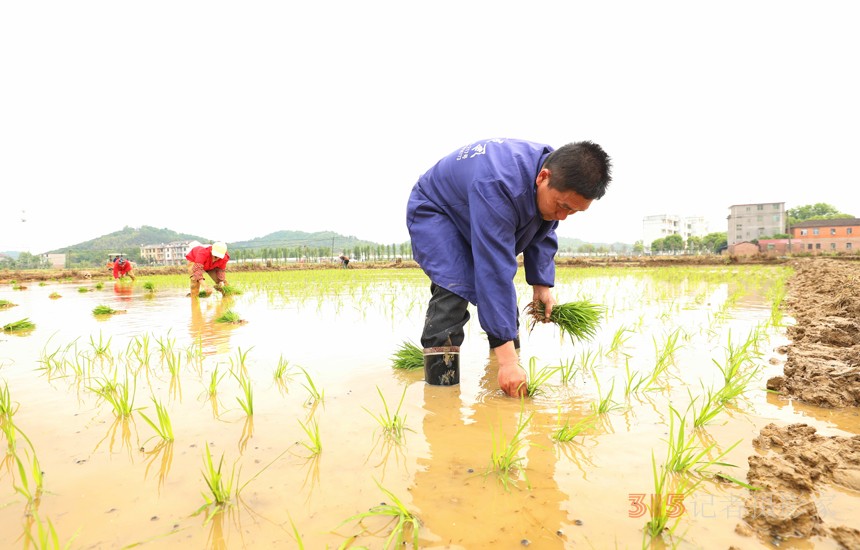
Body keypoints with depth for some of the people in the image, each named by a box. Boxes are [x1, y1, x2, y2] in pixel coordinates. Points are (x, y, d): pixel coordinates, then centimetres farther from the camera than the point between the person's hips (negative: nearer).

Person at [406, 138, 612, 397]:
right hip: (433, 211, -7)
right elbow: (495, 271, -47)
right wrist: (507, 360, -46)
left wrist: (542, 283, -11)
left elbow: (543, 234, 3)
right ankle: (440, 387, -23)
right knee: (454, 288, -29)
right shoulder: (499, 187, -43)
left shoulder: (559, 184, -16)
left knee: (503, 296, 0)